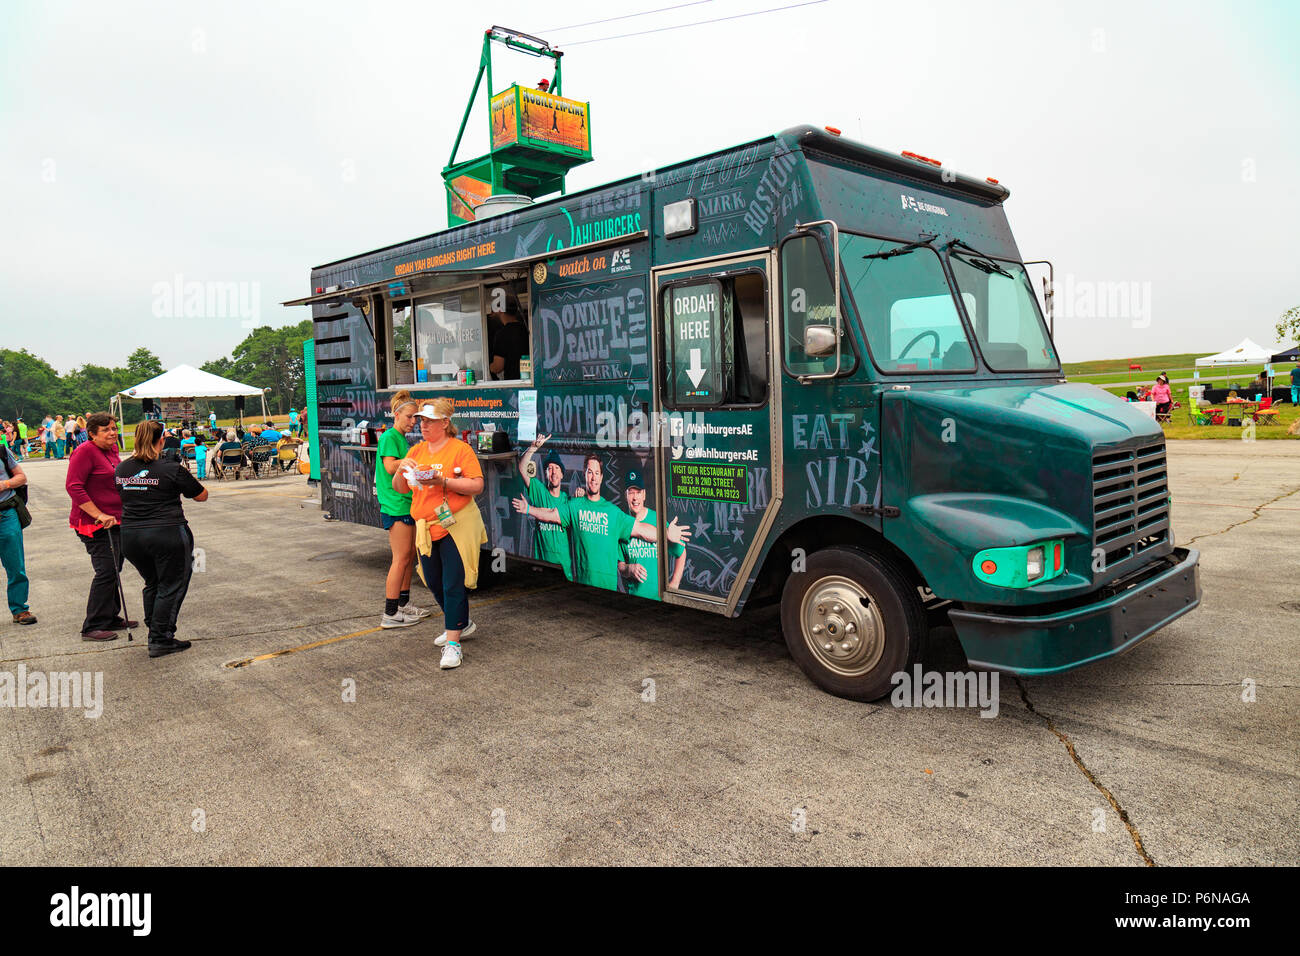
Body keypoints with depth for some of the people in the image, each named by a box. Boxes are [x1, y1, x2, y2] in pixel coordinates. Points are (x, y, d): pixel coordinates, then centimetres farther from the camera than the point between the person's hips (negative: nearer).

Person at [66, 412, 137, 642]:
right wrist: (99, 515, -24)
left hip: (114, 521, 9)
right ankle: (92, 627, -2)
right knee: (106, 571, -10)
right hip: (95, 525, -9)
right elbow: (73, 486, -21)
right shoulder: (85, 451, -14)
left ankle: (111, 618, 27)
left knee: (114, 569, 15)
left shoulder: (112, 450, 12)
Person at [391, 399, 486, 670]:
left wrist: (443, 481, -23)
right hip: (426, 527, 7)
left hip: (456, 527, -7)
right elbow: (399, 489, 13)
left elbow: (477, 485, -14)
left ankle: (453, 643, -4)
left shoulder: (460, 449, -7)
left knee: (453, 584, -8)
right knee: (434, 583, 16)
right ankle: (462, 623, 37)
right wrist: (401, 470, -8)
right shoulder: (417, 451, 12)